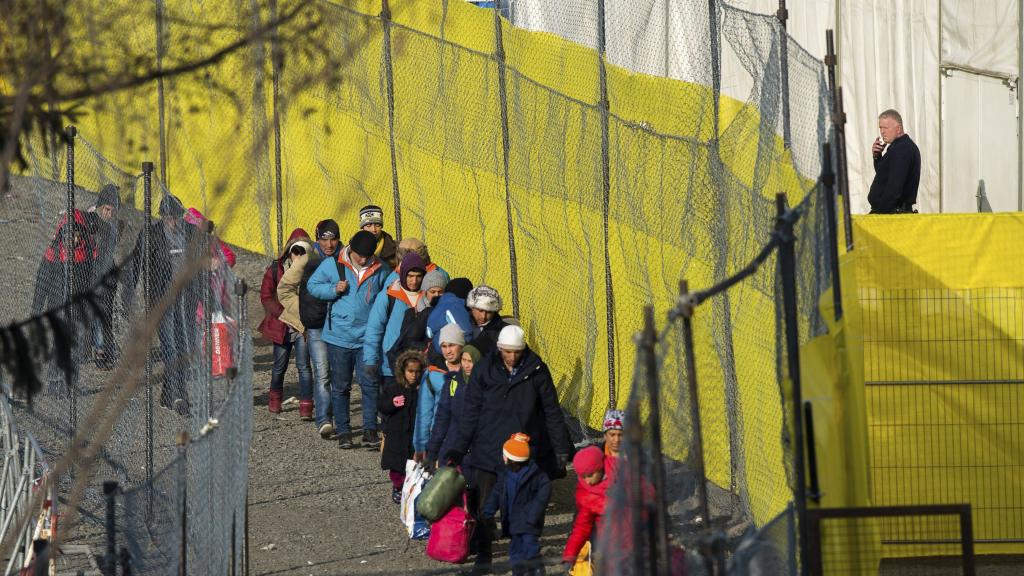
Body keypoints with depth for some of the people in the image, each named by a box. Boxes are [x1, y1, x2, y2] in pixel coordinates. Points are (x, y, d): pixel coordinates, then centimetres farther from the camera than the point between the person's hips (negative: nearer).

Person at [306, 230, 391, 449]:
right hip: (339, 338, 0)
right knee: (340, 387, 7)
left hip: (368, 338, 0)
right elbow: (312, 285, 5)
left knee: (370, 384, -3)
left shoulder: (380, 270, 0)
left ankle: (370, 429, 6)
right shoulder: (331, 265, -3)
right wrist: (333, 289, -13)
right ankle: (343, 432, 16)